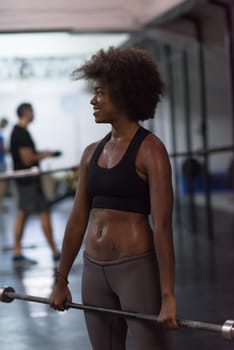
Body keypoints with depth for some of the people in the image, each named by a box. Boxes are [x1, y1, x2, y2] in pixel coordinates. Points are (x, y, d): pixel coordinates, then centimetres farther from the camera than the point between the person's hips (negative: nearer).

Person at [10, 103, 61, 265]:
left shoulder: (16, 131, 14)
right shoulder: (23, 133, -18)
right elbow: (28, 160, -22)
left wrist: (40, 153, 16)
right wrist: (44, 155, -9)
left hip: (22, 179, 10)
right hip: (30, 179, -10)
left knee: (22, 214, 9)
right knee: (44, 212, -4)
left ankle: (17, 253, 10)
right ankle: (55, 252, 0)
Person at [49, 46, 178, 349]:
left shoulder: (150, 150, -11)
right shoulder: (92, 153, 8)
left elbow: (162, 226, -15)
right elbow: (77, 220, 13)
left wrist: (168, 296, -19)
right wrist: (61, 280, 14)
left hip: (137, 268, -7)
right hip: (94, 270, 7)